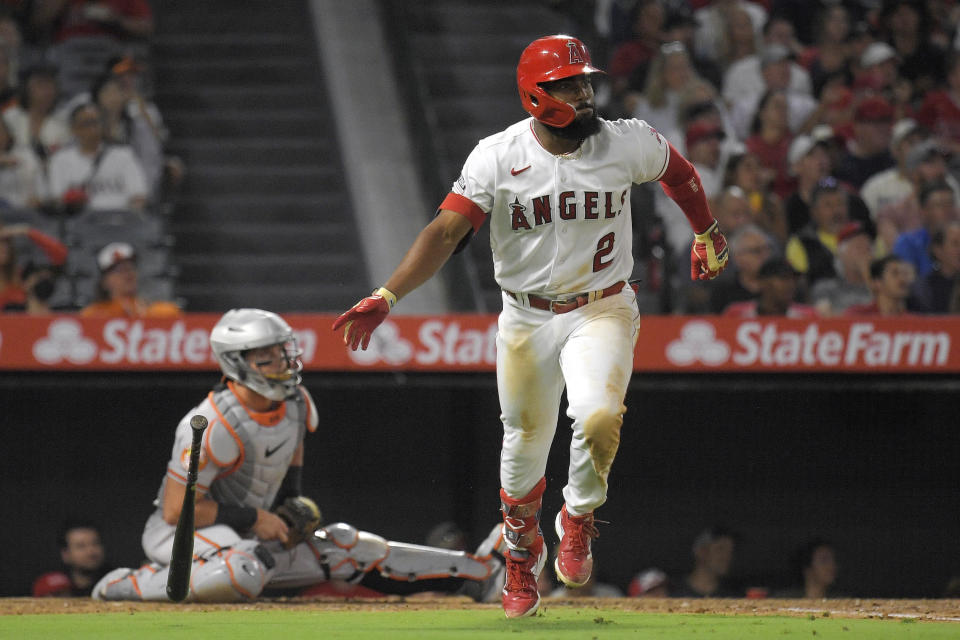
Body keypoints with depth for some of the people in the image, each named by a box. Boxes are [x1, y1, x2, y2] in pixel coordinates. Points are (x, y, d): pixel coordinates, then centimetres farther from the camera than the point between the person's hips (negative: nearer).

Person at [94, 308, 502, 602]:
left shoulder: (295, 404, -2)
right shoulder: (215, 426, -27)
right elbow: (177, 509, -25)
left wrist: (293, 502, 8)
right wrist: (253, 519, -20)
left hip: (248, 534, 8)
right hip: (179, 533, -8)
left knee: (346, 549, 5)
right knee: (246, 570, -40)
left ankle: (477, 570, 10)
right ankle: (128, 586, -26)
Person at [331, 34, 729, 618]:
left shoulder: (629, 143, -9)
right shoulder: (497, 158, -13)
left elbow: (680, 174, 13)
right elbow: (447, 231, -19)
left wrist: (708, 236, 29)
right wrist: (385, 298, -31)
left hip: (603, 311, -1)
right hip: (527, 318, 1)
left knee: (598, 418, -26)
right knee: (525, 447, 9)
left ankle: (579, 518, 4)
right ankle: (523, 551, 38)